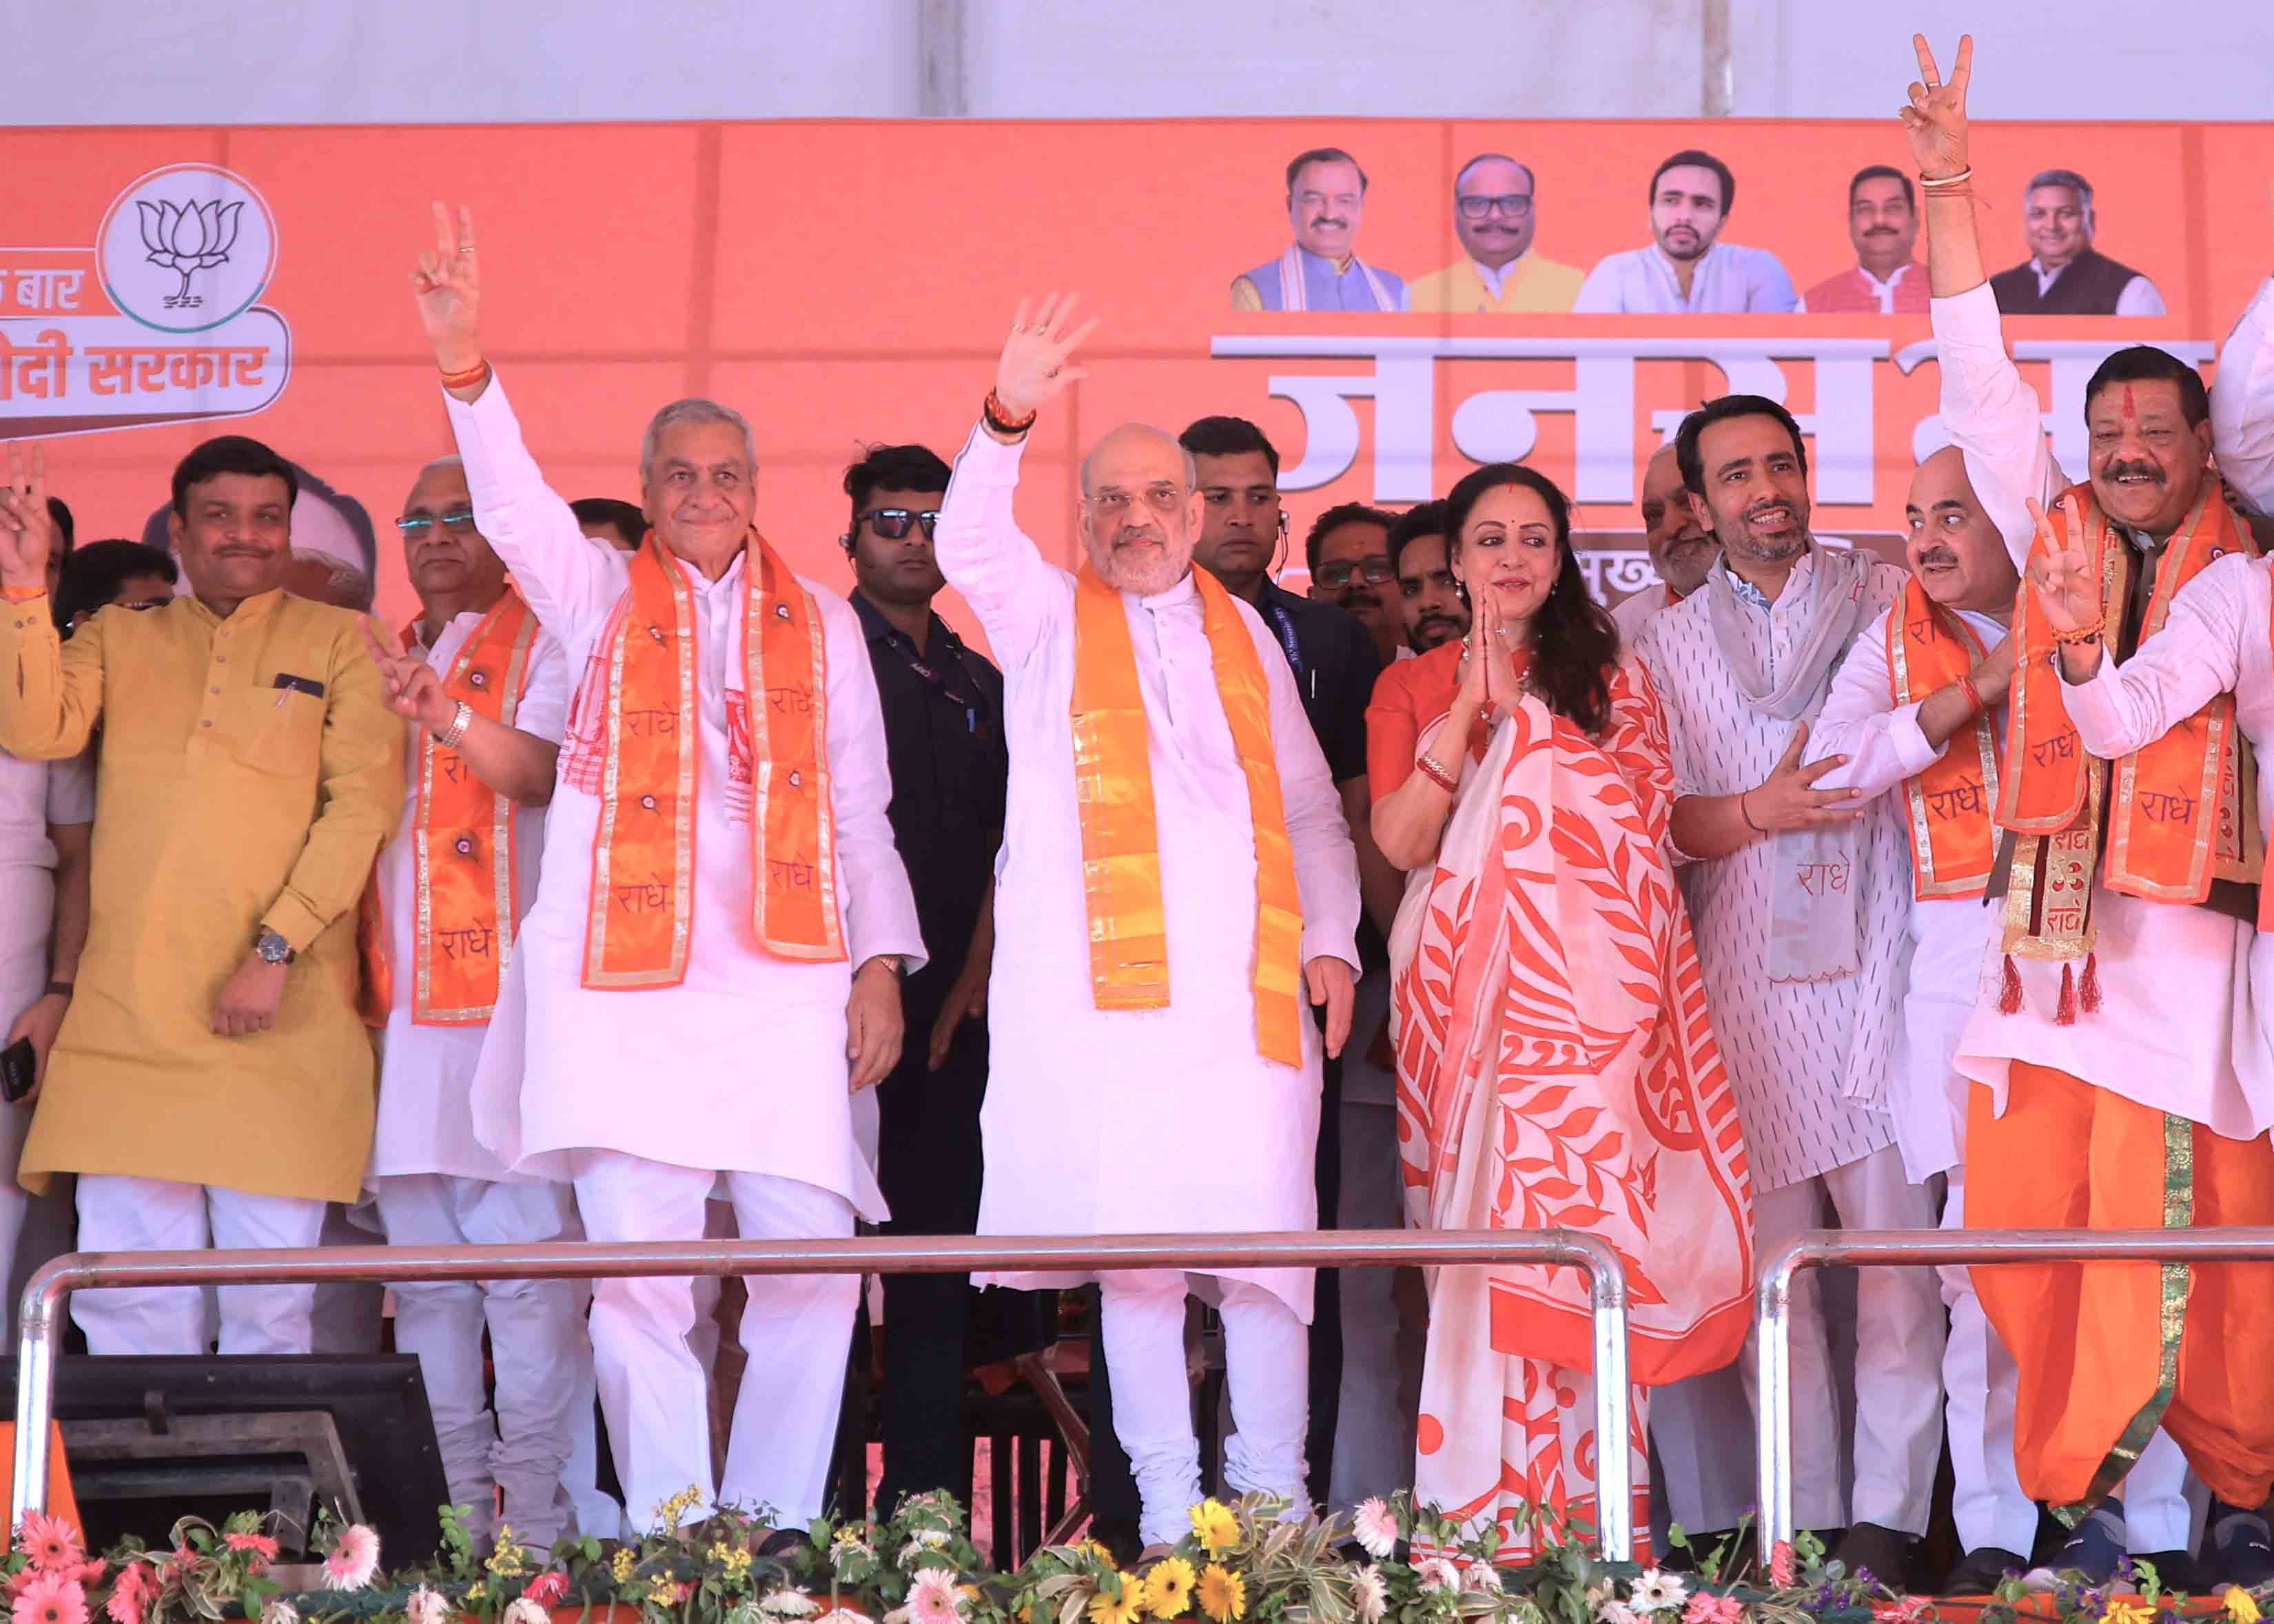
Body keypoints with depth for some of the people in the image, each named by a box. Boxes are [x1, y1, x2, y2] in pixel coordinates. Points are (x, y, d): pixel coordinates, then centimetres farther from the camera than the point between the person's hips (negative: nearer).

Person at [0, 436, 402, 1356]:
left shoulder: (342, 643, 9)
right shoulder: (117, 639, 17)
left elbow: (363, 802, -1)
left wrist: (276, 949, -11)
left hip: (281, 1018, -2)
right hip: (129, 1009, 2)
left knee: (271, 1297, -2)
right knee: (129, 1294, -1)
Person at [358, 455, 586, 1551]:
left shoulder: (539, 647, 4)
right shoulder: (381, 661, 21)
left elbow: (536, 770, -15)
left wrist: (443, 715, -33)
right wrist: (349, 969, 13)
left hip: (508, 996, -6)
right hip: (400, 1003, 6)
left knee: (525, 1253, -9)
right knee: (422, 1266, 5)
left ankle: (540, 1523, -7)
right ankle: (449, 1517, 9)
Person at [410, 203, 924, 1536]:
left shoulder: (821, 624, 17)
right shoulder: (599, 594, 13)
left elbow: (862, 809, 15)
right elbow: (514, 509, -7)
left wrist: (880, 963, 3)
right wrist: (469, 372, -25)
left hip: (783, 977, 1)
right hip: (623, 977, -1)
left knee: (813, 1256, -6)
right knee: (637, 1265, -6)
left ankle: (773, 1529, 7)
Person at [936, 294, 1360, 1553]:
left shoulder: (1245, 633, 21)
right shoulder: (1046, 615, 13)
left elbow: (1307, 807, 22)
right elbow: (969, 544, -9)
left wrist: (1331, 939, 8)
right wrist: (1006, 422, -26)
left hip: (1248, 986, 2)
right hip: (1103, 985, -2)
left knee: (1264, 1236, -4)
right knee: (1133, 1238, -5)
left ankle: (1272, 1496, 2)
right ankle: (1164, 1499, 1)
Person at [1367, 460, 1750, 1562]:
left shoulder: (1609, 676, 14)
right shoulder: (1412, 687, 13)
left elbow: (1642, 811, -2)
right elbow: (1401, 839, -1)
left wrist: (1519, 710, -7)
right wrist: (1471, 705, -7)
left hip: (1586, 980, 0)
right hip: (1467, 982, 0)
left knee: (1577, 1205, -7)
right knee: (1483, 1223, -7)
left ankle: (1586, 1506, -4)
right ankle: (1484, 1509, -4)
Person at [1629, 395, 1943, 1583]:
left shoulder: (1891, 599, 9)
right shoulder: (1666, 643, 14)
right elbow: (1655, 822, 8)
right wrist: (1761, 810, -10)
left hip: (1879, 961, -2)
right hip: (1745, 977, 2)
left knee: (1897, 1239, -7)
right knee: (1768, 1250, 2)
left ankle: (1886, 1517, -3)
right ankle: (1802, 1515, 9)